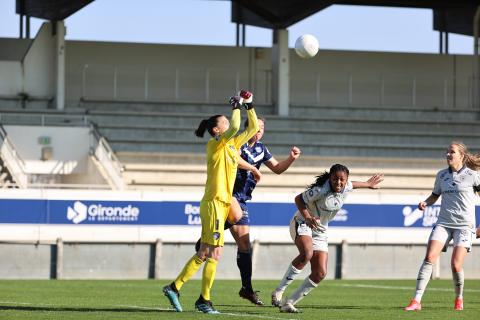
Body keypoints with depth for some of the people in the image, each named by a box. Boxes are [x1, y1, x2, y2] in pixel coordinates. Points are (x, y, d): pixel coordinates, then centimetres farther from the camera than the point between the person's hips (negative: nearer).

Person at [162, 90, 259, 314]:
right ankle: (204, 300, -4)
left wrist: (249, 106, 13)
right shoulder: (214, 144, -8)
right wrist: (237, 106, -12)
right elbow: (235, 128, -25)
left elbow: (253, 129, 23)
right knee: (213, 253, -8)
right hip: (214, 203, -9)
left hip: (223, 203, 9)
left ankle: (174, 288, 12)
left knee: (204, 254, 9)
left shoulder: (233, 144, 15)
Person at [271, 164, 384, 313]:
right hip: (302, 224, -7)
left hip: (320, 231, 7)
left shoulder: (346, 188, -7)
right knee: (307, 253, -37)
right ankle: (278, 292, -31)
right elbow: (298, 199, -15)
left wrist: (367, 184, 37)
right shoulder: (320, 191, -26)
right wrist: (307, 217, -31)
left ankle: (289, 302, 1)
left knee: (320, 273, -7)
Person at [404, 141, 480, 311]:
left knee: (456, 265, -13)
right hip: (443, 223, 3)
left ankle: (459, 298, 15)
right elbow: (435, 195, 24)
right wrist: (425, 203, 2)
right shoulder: (441, 175, 10)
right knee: (429, 258, -14)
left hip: (464, 225, -3)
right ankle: (416, 301, -16)